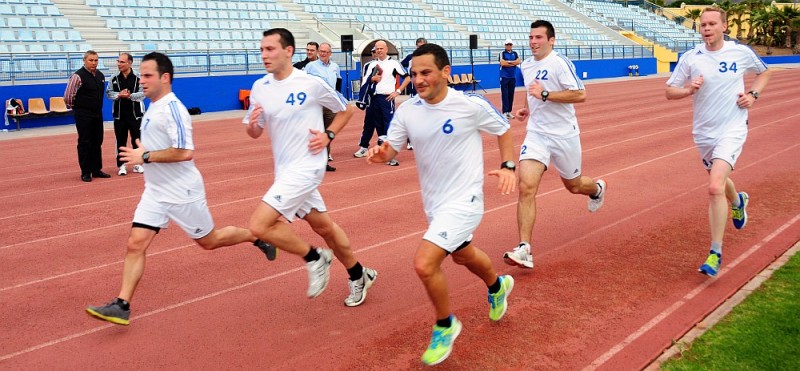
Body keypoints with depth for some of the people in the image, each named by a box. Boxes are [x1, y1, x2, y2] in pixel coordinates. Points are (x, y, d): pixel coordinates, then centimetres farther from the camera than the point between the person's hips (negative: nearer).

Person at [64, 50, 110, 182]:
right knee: (84, 143, 0)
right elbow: (68, 96, -12)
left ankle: (97, 170, 21)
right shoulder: (78, 76, -14)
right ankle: (85, 172, 7)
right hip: (84, 116, -7)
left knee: (97, 143, 11)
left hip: (97, 114, 7)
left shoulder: (101, 76, 7)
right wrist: (76, 107, 0)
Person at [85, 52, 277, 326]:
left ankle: (256, 237, 33)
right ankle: (122, 306, -1)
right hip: (155, 192, 8)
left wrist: (145, 156, -22)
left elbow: (185, 152, -28)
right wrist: (141, 153, 11)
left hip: (182, 192, -8)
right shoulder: (153, 108, 9)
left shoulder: (172, 109, -20)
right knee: (135, 244, -3)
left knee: (208, 241, 9)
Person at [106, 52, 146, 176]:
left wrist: (130, 95, -22)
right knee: (121, 140, 6)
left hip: (135, 114, -2)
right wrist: (119, 95, -14)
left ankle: (138, 163, 17)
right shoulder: (114, 79, 3)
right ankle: (122, 165, 14)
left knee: (137, 139, 5)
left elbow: (143, 93, -9)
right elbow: (109, 93, 4)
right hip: (119, 114, 2)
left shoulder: (138, 78, -7)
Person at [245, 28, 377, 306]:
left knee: (259, 225, -18)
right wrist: (252, 124, -14)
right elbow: (255, 133, 8)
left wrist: (328, 135, -11)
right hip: (285, 170, 7)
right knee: (323, 226, 18)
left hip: (305, 167, -6)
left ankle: (315, 257, 3)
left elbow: (346, 110, 3)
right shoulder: (259, 88, 3)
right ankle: (359, 275, 37)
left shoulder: (312, 83, -11)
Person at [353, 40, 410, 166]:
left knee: (389, 126, -9)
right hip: (373, 98, 5)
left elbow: (407, 77, 0)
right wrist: (372, 79, -9)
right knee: (368, 124, 15)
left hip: (387, 99, -5)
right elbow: (364, 82, 11)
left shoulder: (393, 63, 0)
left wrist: (398, 91, -7)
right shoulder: (372, 65, 13)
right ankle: (363, 148, 31)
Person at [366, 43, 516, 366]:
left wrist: (508, 166, -13)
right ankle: (498, 286, 62)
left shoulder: (472, 105, -17)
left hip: (463, 199, -6)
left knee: (424, 264, -20)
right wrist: (380, 153, -24)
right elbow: (391, 148, -1)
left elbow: (503, 130, 0)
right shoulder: (406, 111, -6)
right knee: (462, 255, 29)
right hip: (434, 202, 6)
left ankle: (445, 325, 8)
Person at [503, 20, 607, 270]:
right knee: (526, 187, -16)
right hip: (536, 134, 4)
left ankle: (597, 188, 56)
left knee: (574, 186, 16)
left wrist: (545, 94, -26)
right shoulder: (526, 66, 8)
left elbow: (580, 95, -21)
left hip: (564, 135, -4)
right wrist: (526, 109, 10)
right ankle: (524, 250, -18)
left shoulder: (560, 63, -13)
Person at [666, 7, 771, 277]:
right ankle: (737, 202, 61)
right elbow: (670, 91, 1)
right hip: (703, 132, 4)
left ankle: (715, 254, -12)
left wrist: (753, 94, -3)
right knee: (718, 180, 23)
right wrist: (688, 90, -19)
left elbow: (764, 72, 15)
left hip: (732, 130, -3)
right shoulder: (690, 58, -3)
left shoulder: (741, 52, -4)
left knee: (715, 187, -20)